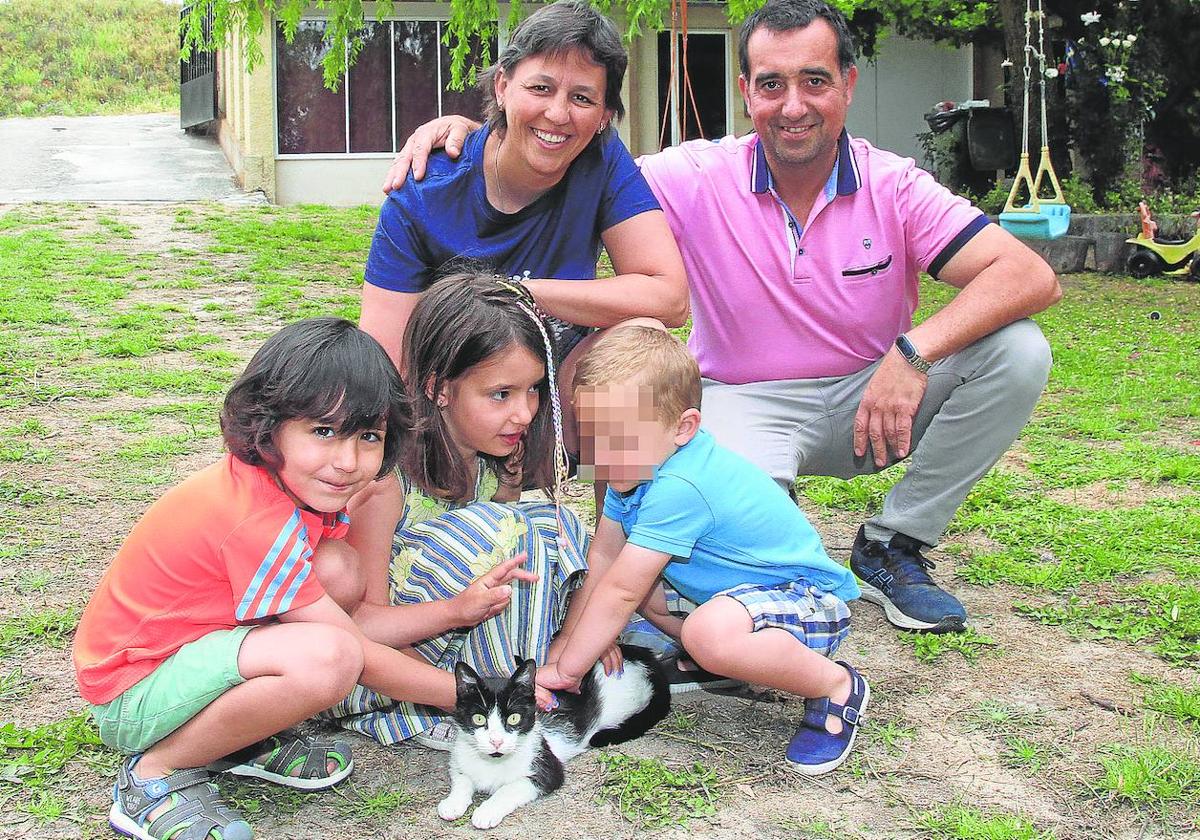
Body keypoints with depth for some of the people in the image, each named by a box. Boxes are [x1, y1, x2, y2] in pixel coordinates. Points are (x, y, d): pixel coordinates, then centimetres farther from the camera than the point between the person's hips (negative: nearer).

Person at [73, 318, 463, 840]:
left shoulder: (301, 484, -3)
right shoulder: (261, 523, -30)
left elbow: (359, 615, -5)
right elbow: (356, 651, -22)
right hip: (131, 700, -9)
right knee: (327, 658, -33)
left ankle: (243, 742, 1)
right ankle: (157, 772, -12)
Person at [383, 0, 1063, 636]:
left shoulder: (893, 186, -11)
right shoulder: (699, 178, -12)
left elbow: (1032, 277, -19)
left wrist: (915, 349, -34)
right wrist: (467, 130, -30)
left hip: (870, 400, 3)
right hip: (747, 402, -3)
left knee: (1018, 352, -20)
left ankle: (891, 548, -4)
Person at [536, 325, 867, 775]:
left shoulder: (678, 489, -31)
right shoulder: (637, 467, -1)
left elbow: (620, 592, -26)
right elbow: (603, 556, 5)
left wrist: (566, 669, -17)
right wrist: (570, 643, 3)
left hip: (810, 599, -10)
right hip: (743, 585, 10)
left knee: (708, 631, -39)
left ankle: (835, 687, -14)